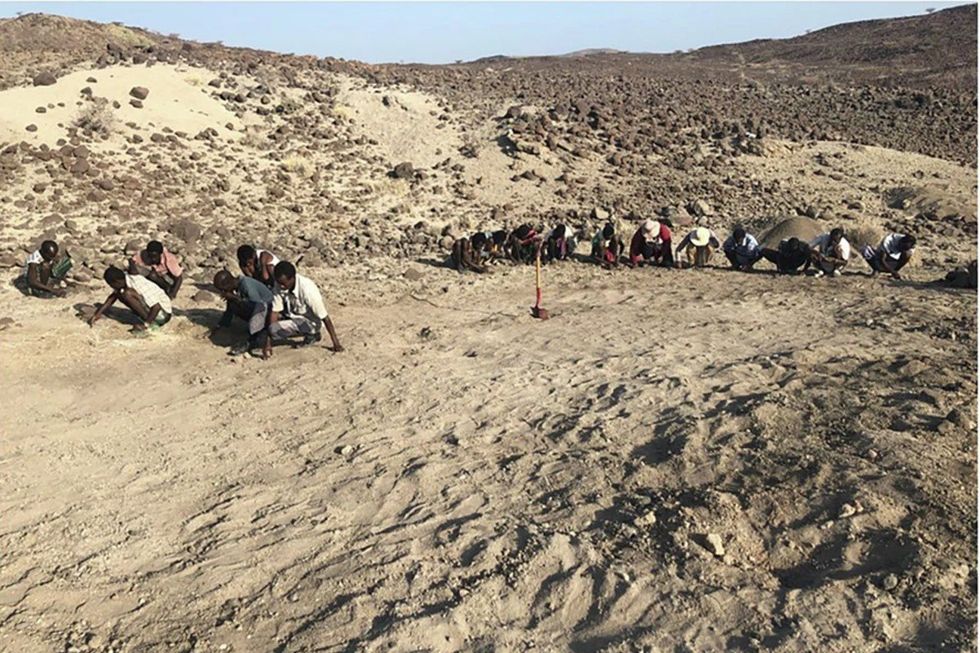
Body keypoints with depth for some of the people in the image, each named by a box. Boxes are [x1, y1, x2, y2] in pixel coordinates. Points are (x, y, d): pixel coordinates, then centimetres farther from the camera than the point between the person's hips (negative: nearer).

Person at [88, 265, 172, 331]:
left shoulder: (139, 285, -27)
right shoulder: (124, 281, -1)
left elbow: (156, 306, -30)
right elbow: (112, 298, 10)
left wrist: (145, 325, -24)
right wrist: (97, 314, 3)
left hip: (163, 313, -9)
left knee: (128, 294, -23)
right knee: (120, 294, 10)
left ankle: (151, 324, -14)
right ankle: (148, 320, 6)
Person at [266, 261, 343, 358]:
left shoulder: (307, 289, -32)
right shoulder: (279, 287, -17)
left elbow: (324, 317, -26)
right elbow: (275, 312, -17)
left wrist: (336, 343, -23)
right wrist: (268, 344, -23)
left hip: (310, 322, -6)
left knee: (274, 328, -25)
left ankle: (311, 335, -5)